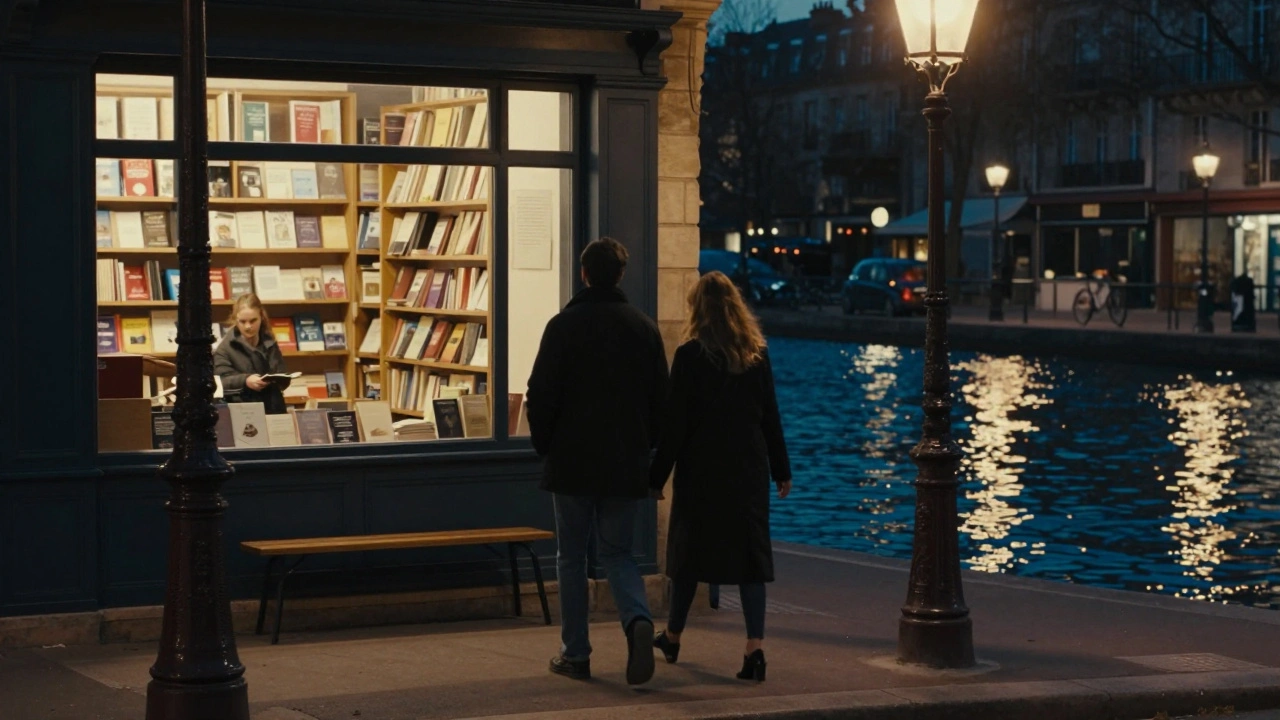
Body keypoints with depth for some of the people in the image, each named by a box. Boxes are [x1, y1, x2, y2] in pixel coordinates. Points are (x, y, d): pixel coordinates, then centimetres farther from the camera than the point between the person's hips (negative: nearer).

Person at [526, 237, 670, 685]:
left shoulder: (564, 326, -7)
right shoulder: (643, 328, 3)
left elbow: (541, 395, -8)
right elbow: (660, 397, 5)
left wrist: (545, 447, 5)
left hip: (572, 462, -3)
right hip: (627, 464, 3)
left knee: (572, 558, 8)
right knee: (617, 551, 12)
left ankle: (575, 654, 11)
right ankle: (638, 619, -16)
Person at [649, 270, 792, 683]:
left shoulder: (691, 355, -10)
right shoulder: (757, 354, 3)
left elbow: (675, 423, -10)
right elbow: (770, 416, 7)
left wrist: (657, 477, -4)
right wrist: (781, 470, 15)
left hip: (701, 470, -3)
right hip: (749, 470, 3)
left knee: (691, 551, 11)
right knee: (750, 553, 2)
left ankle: (673, 637, 27)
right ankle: (754, 646, -9)